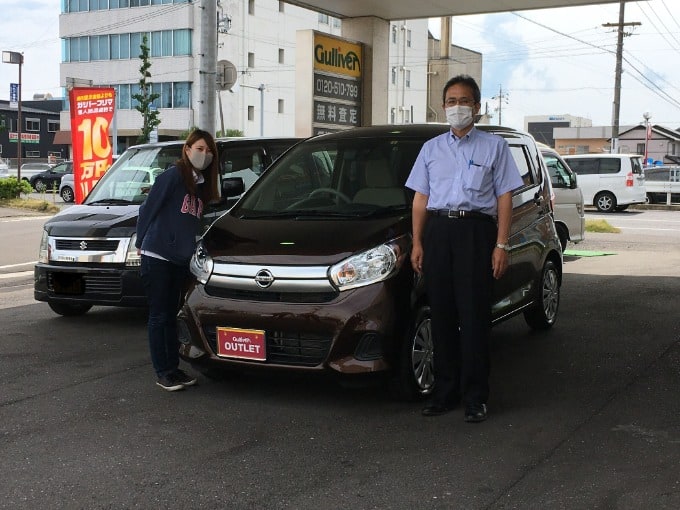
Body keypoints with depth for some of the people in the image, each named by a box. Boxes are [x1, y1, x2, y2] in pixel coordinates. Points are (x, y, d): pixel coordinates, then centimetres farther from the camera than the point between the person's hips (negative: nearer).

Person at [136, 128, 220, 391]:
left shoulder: (203, 185, 11)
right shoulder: (173, 175, -11)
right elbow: (148, 209, -8)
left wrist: (192, 249, 13)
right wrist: (141, 243, -2)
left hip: (181, 260, 7)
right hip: (157, 258, -7)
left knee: (172, 315, 13)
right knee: (159, 316, 1)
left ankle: (173, 368, 20)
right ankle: (163, 373, 6)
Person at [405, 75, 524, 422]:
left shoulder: (494, 146, 9)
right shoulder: (431, 148, 17)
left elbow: (504, 198, 4)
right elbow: (420, 199, 15)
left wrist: (501, 245, -6)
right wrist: (417, 244, 5)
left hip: (476, 230, -3)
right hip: (437, 231, 3)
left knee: (474, 316, -5)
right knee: (441, 315, 4)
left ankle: (475, 397, 1)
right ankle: (445, 390, 13)